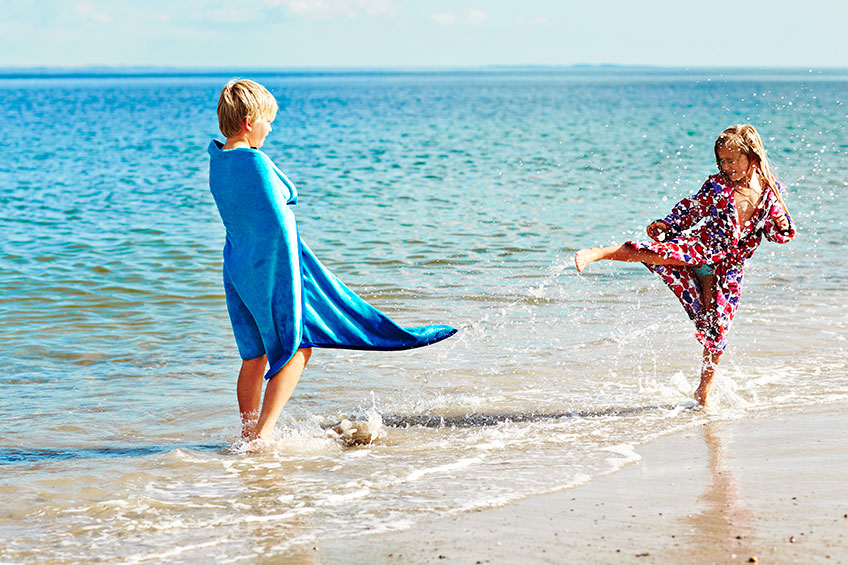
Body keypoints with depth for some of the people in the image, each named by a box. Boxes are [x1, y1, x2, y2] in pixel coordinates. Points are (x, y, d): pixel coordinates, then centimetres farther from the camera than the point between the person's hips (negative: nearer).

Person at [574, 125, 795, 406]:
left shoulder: (771, 191, 3)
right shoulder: (717, 185, -2)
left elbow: (778, 234, 11)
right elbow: (690, 210, 6)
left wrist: (783, 225, -12)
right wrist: (665, 225, -9)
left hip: (729, 267, 2)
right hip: (699, 246, -2)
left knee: (716, 328, 2)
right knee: (660, 252, -34)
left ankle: (704, 390, 20)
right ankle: (596, 253, -38)